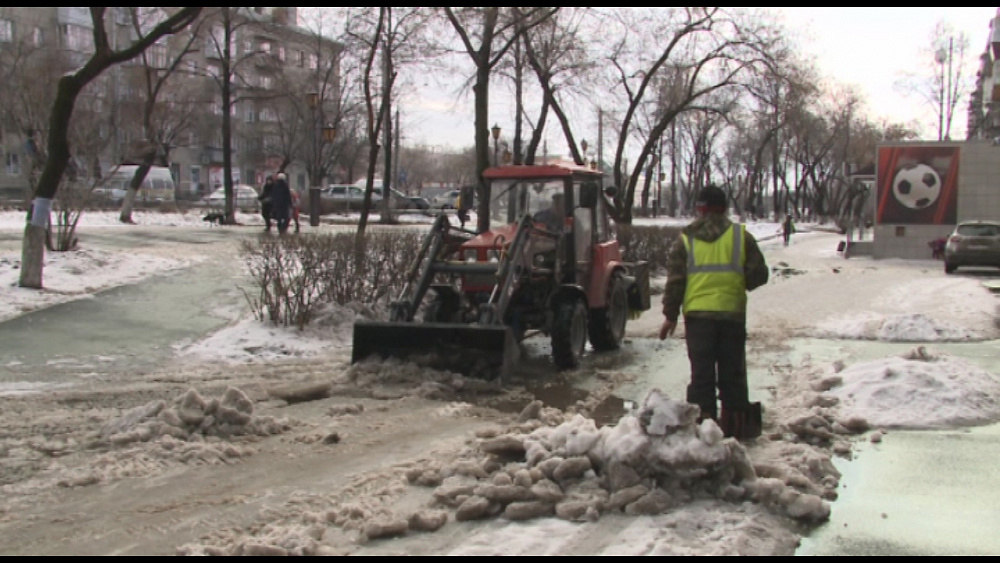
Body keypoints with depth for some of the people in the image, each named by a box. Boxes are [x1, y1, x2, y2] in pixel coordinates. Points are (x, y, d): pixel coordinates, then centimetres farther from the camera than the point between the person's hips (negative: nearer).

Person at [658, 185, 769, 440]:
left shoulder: (685, 239, 3)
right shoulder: (741, 236, 3)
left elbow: (674, 280, 1)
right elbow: (758, 275, 2)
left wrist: (670, 315, 6)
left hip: (698, 313, -1)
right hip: (733, 313, 1)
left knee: (701, 371, 5)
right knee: (732, 370, 11)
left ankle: (704, 420, 2)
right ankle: (735, 421, 13)